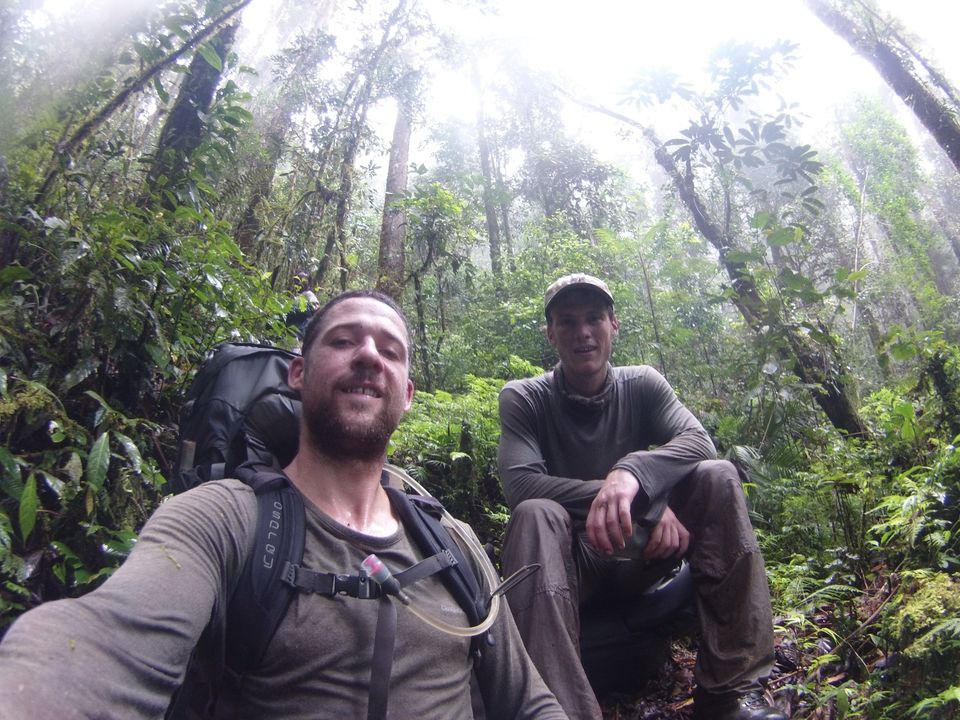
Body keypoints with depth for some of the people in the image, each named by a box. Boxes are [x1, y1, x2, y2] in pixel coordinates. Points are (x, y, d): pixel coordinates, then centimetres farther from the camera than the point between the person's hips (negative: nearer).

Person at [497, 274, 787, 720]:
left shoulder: (642, 384, 1)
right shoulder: (523, 398, -8)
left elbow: (699, 442, -15)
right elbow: (520, 484, -24)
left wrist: (632, 472, -37)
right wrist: (647, 500, -30)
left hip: (636, 557, 3)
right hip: (572, 562, -3)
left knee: (717, 477, -18)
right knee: (536, 515, -34)